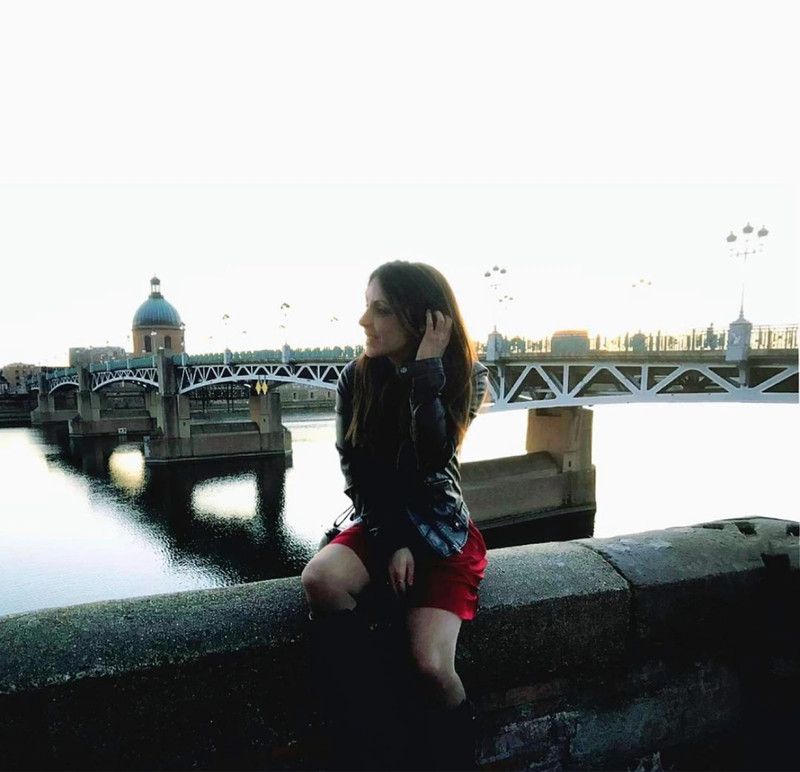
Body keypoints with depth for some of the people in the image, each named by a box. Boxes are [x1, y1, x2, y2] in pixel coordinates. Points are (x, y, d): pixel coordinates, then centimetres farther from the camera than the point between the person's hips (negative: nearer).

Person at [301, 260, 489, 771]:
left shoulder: (464, 379, -10)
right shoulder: (357, 378, -5)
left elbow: (432, 465, -25)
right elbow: (358, 474, -4)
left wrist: (426, 372, -26)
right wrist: (391, 540, -13)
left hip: (443, 532, -2)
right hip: (379, 523, 2)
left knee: (431, 665, -20)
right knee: (320, 579, -30)